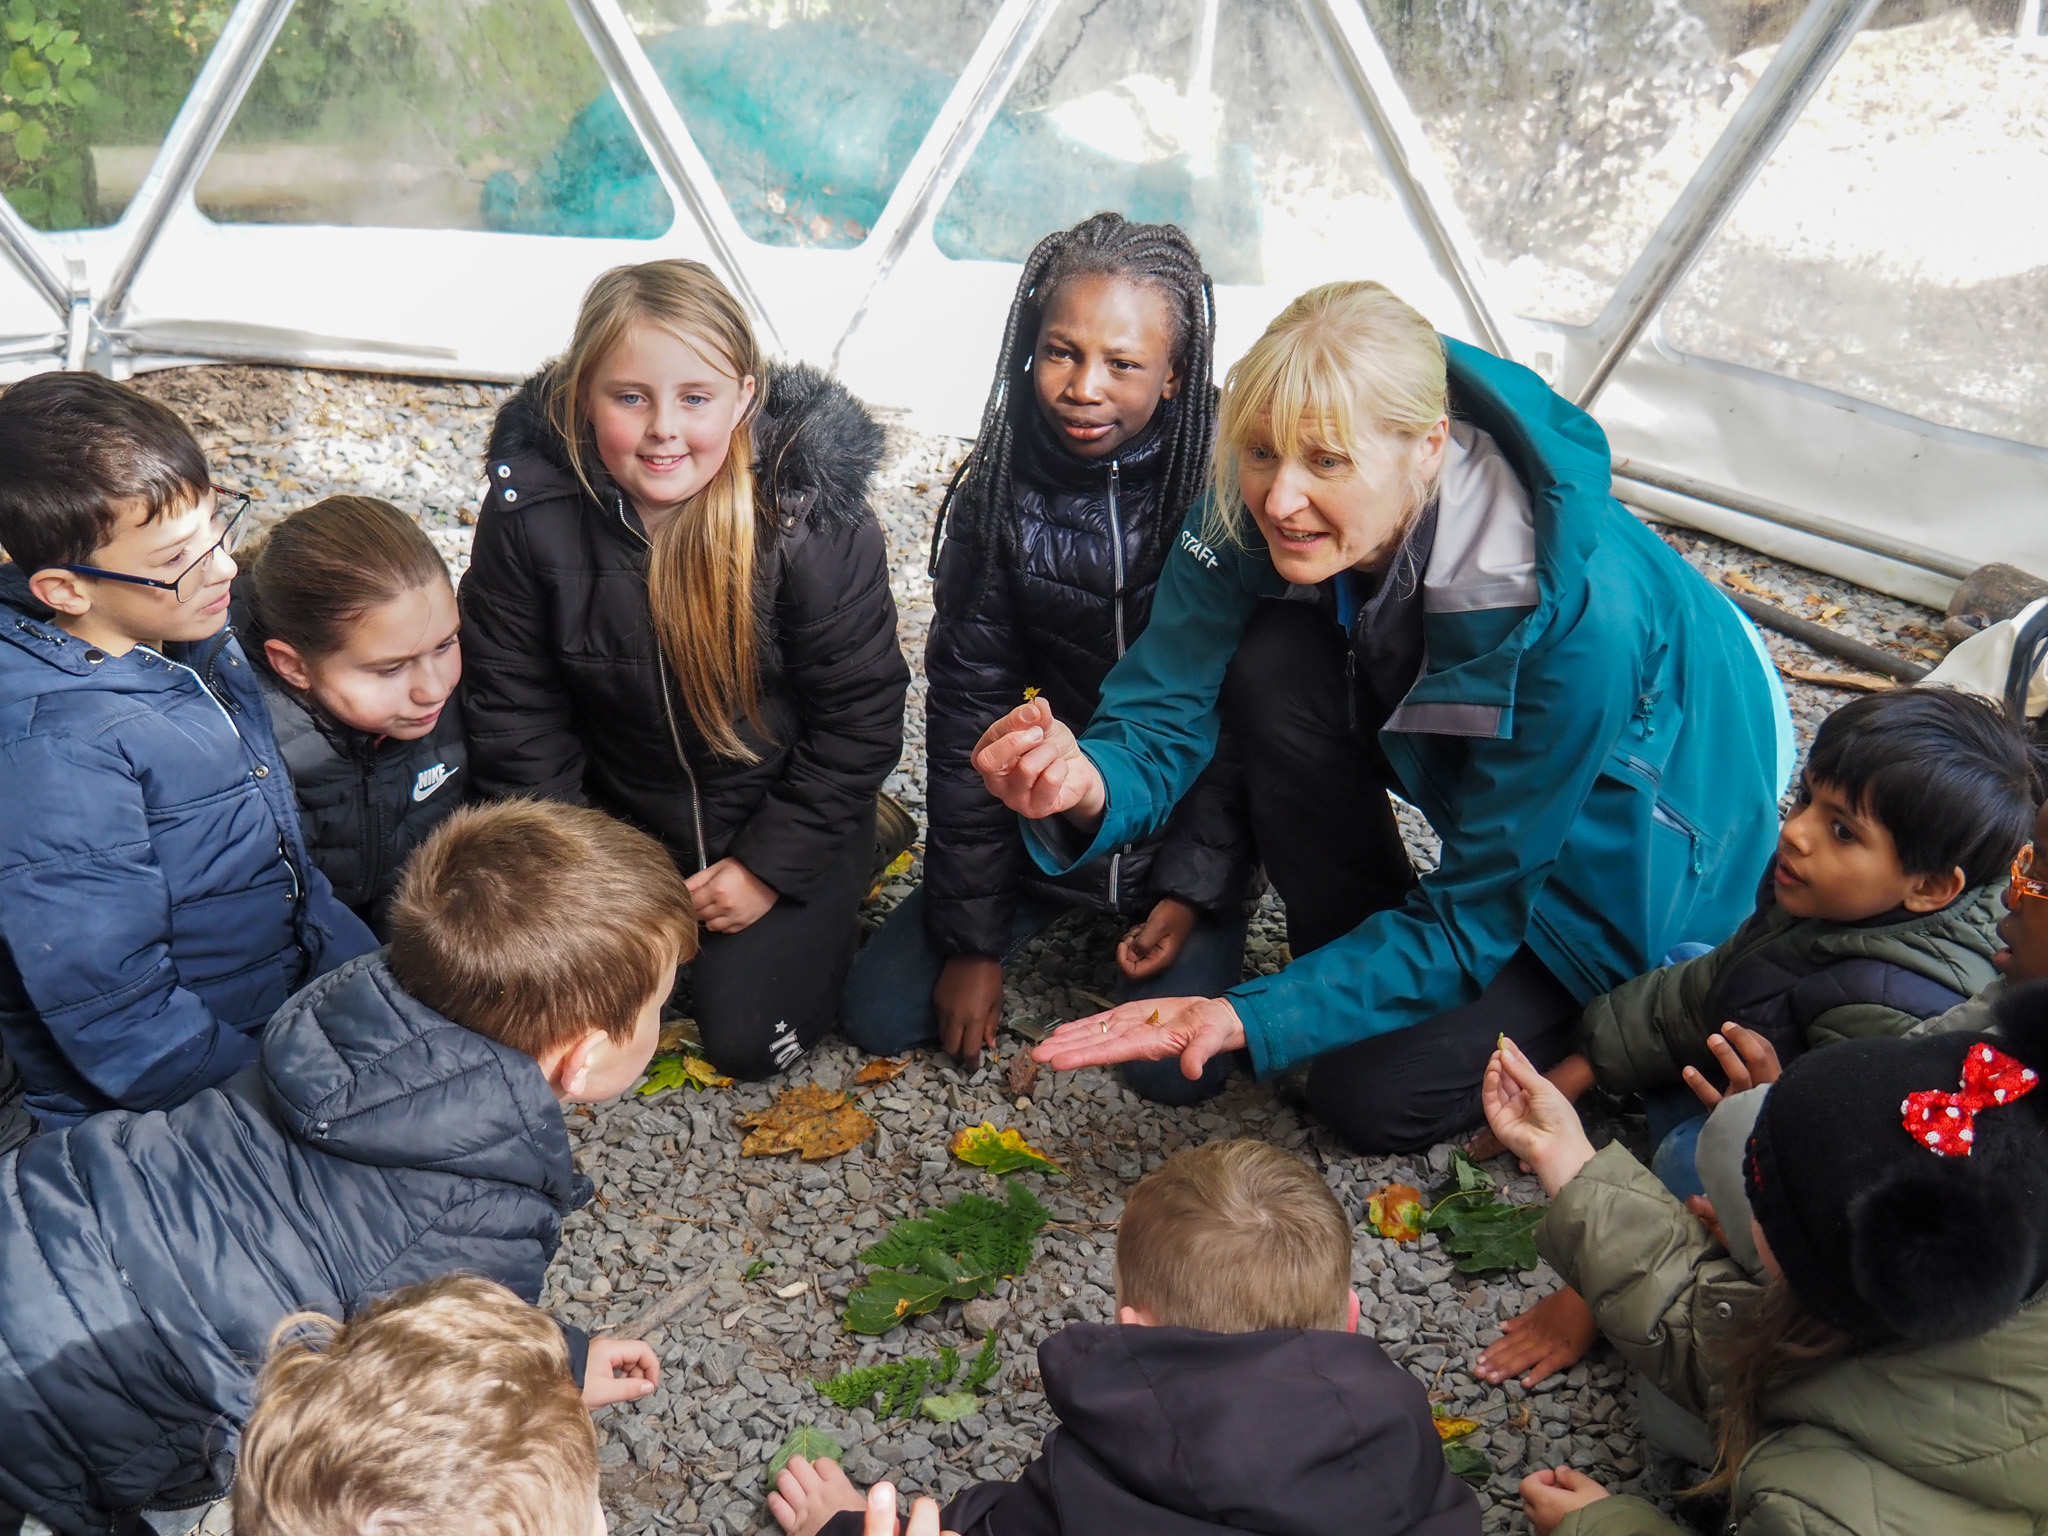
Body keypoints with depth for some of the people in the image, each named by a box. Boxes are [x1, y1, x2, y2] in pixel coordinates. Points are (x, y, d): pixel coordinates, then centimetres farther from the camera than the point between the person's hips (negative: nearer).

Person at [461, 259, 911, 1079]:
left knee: (747, 1037, -9)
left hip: (777, 819, -2)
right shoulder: (530, 510, -18)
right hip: (620, 814, 3)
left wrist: (770, 866, -13)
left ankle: (838, 885, 18)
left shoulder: (815, 518, -24)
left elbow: (859, 714, -14)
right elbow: (512, 706, -7)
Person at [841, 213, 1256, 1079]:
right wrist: (973, 935, -6)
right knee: (879, 1014, -5)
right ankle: (1064, 913, 20)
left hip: (1192, 811, -2)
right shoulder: (998, 493, -9)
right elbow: (968, 709, -5)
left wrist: (1194, 888, -15)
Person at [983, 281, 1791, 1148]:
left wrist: (1255, 1019, -40)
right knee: (1270, 666, -26)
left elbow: (1476, 914, -31)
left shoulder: (1582, 612, -40)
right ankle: (1356, 968, -2)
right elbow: (1162, 715, -20)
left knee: (1376, 1095, -16)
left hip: (1634, 837, -5)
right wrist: (1086, 784, -45)